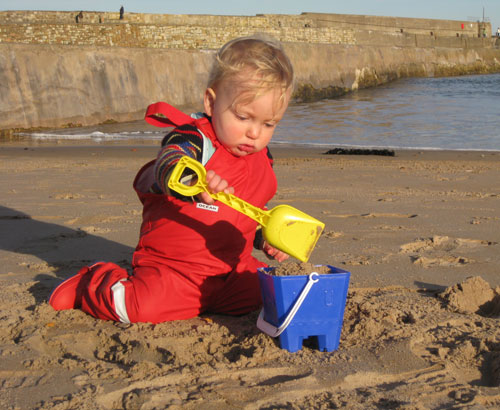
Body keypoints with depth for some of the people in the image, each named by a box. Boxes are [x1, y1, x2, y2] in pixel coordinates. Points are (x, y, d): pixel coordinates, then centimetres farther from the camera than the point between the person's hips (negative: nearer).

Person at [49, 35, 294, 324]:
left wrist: (266, 239, 13)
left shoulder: (262, 161, 11)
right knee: (144, 307, -29)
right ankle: (94, 283, 7)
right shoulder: (195, 142, -13)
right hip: (171, 265, -7)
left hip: (232, 271, 7)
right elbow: (169, 167, -38)